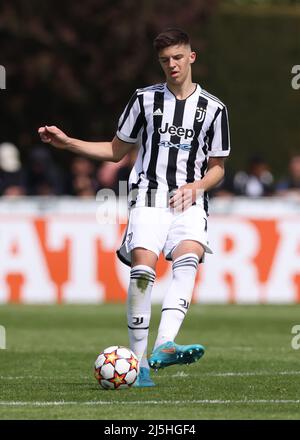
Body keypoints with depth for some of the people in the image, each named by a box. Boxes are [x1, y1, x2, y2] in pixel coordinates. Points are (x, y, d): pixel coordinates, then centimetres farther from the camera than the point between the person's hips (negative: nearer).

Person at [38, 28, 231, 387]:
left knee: (189, 256, -30)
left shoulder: (212, 108, 9)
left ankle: (163, 347, -45)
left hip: (189, 200, 0)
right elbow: (116, 151, 20)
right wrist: (67, 142, 10)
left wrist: (197, 186, -7)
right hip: (149, 197, 0)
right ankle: (139, 363, -13)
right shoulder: (145, 99, 10)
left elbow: (217, 167, 14)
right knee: (143, 268, -22)